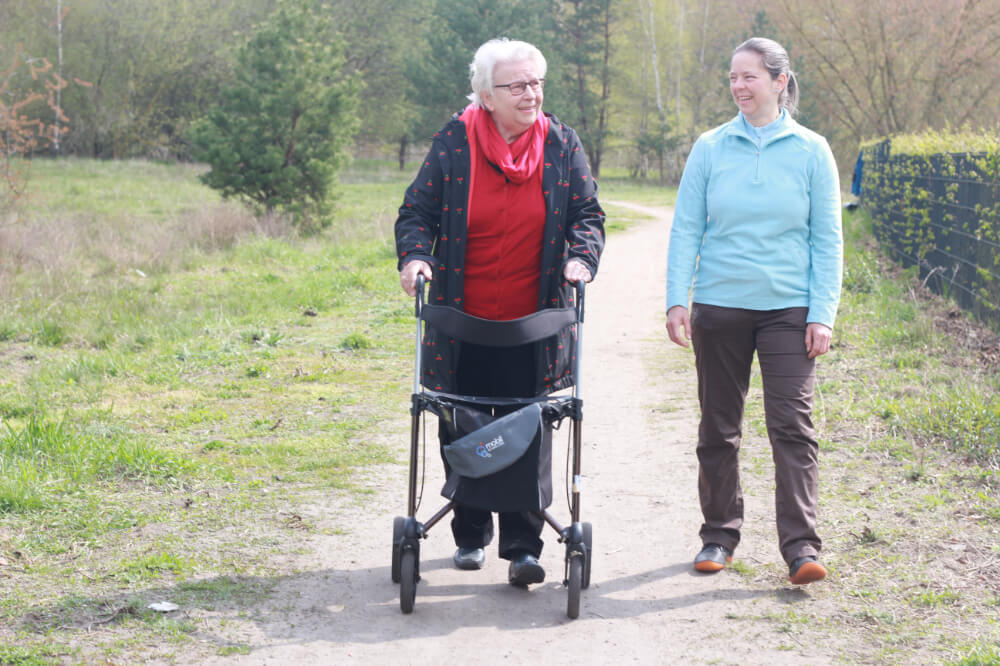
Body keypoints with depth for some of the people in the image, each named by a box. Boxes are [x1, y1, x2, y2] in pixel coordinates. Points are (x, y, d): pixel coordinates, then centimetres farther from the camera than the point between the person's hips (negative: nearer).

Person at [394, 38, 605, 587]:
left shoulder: (561, 145, 3)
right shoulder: (454, 142, -2)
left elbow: (586, 214, 7)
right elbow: (417, 212, 2)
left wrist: (582, 255, -12)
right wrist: (415, 255, -17)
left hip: (532, 323, 0)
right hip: (462, 321, 0)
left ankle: (522, 546, 4)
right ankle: (470, 536, 26)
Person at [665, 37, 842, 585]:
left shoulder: (811, 151, 2)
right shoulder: (710, 148, 3)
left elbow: (827, 239, 3)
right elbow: (685, 229, 4)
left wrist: (823, 314, -4)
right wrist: (676, 300, -5)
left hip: (788, 310, -1)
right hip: (719, 308, 2)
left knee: (792, 426, -9)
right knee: (718, 428, 9)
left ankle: (800, 546, -8)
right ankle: (719, 534, 22)